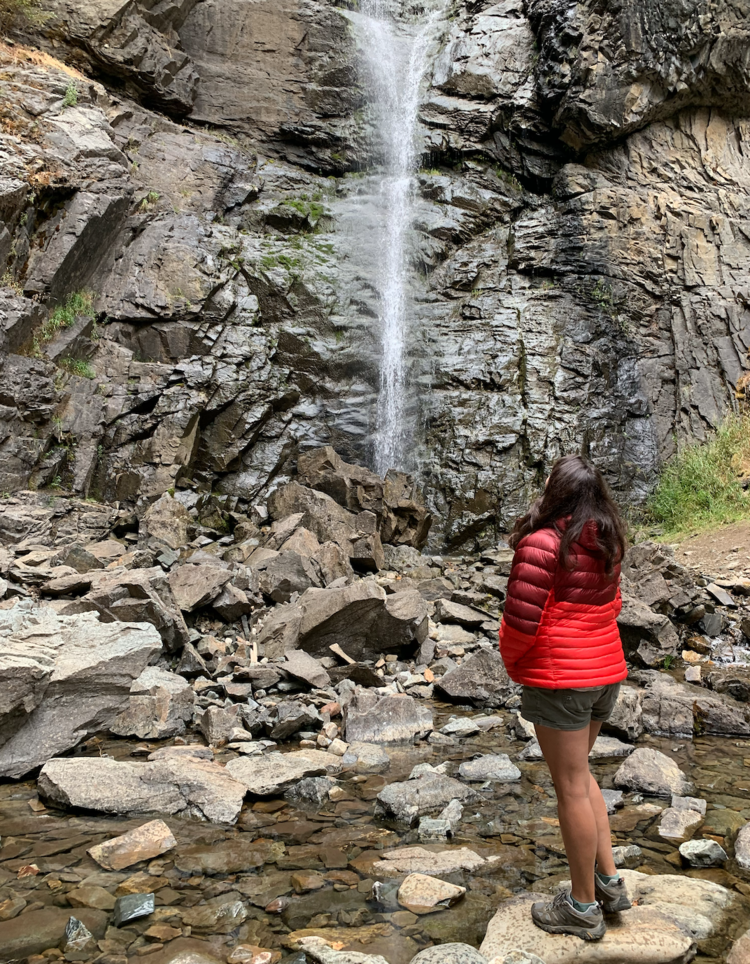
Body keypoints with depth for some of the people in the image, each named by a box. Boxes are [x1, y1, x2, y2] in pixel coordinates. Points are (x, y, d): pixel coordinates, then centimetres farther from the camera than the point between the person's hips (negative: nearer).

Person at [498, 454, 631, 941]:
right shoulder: (606, 544, 6)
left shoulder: (544, 543, -18)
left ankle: (584, 907, 16)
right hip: (606, 670, 8)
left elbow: (521, 618, -19)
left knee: (572, 787, 3)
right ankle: (609, 878, 27)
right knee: (580, 773, 23)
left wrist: (511, 659, 0)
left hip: (559, 676, -8)